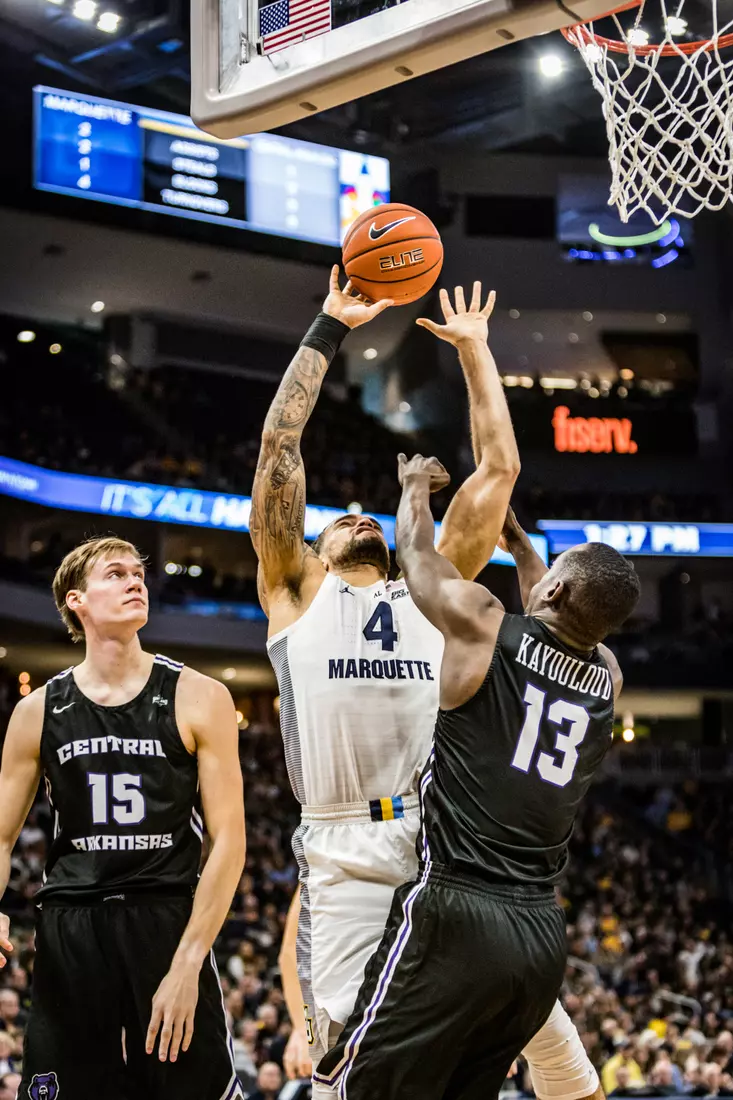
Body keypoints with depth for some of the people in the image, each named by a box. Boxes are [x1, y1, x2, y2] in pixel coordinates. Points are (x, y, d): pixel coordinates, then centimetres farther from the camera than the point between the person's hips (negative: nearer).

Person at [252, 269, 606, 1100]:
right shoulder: (296, 594, 13)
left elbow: (498, 468, 18)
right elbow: (278, 444, 6)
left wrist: (474, 351, 20)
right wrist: (328, 332, 9)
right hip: (346, 855, -2)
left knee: (541, 1026, -1)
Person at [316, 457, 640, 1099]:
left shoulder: (481, 625, -6)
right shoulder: (608, 678, 10)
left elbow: (417, 555, 15)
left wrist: (417, 486, 35)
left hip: (455, 916, -6)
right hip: (544, 936, 6)